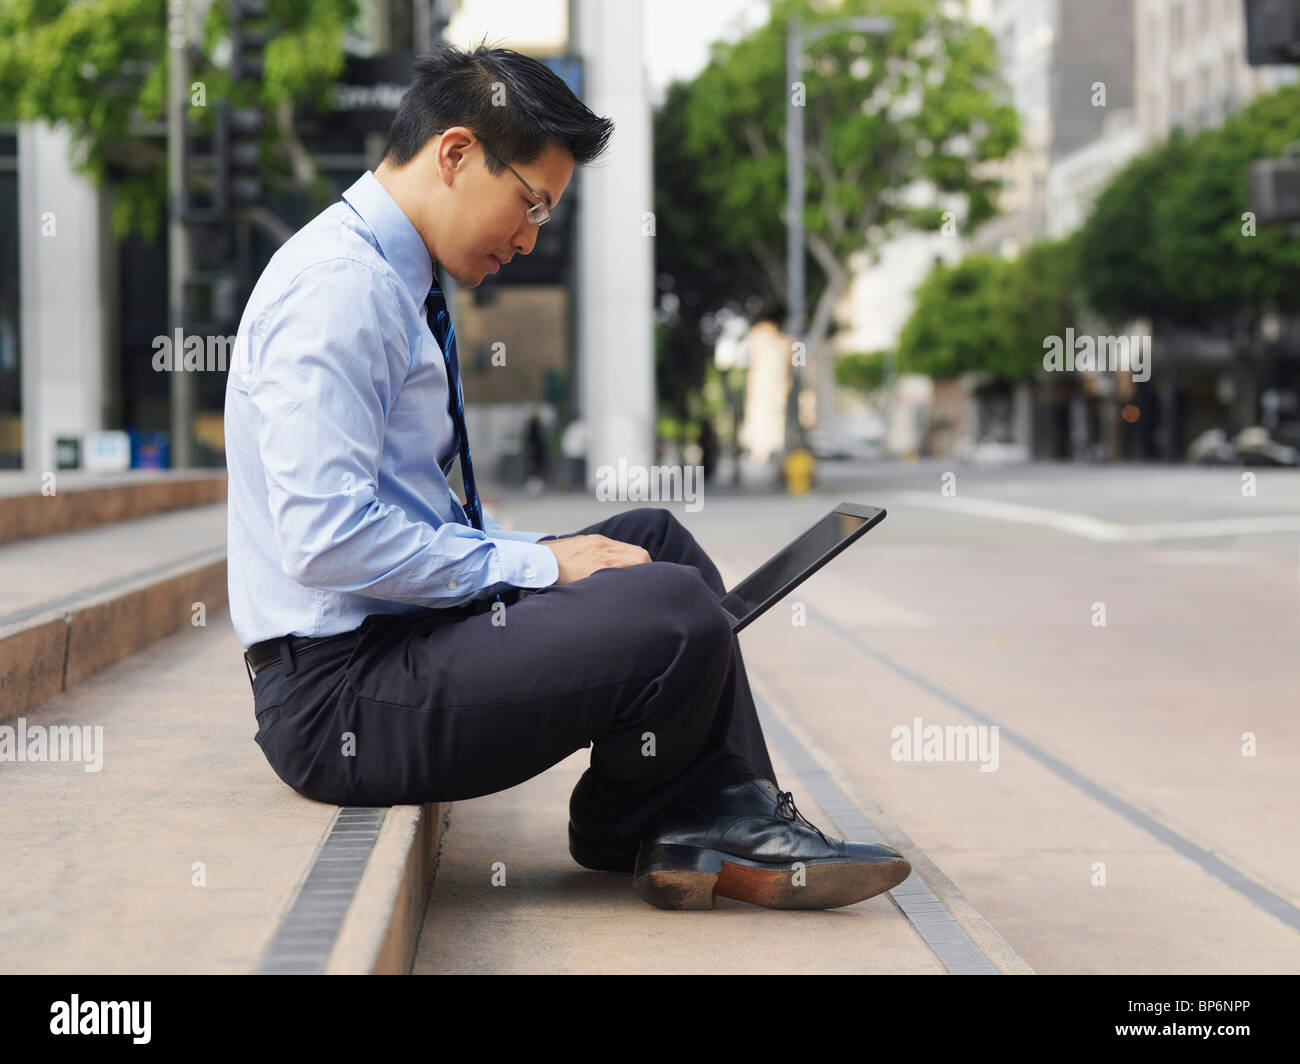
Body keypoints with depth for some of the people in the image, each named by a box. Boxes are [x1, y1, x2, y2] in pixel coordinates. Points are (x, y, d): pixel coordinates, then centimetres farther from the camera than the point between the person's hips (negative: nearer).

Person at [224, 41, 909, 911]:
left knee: (654, 538, 16)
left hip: (402, 627, 11)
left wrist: (555, 553, 8)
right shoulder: (338, 284, -17)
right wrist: (537, 565, -17)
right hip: (340, 693, -11)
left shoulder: (391, 281, 15)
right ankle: (627, 831, 6)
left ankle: (732, 822, 9)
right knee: (676, 616, -23)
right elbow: (327, 541, -26)